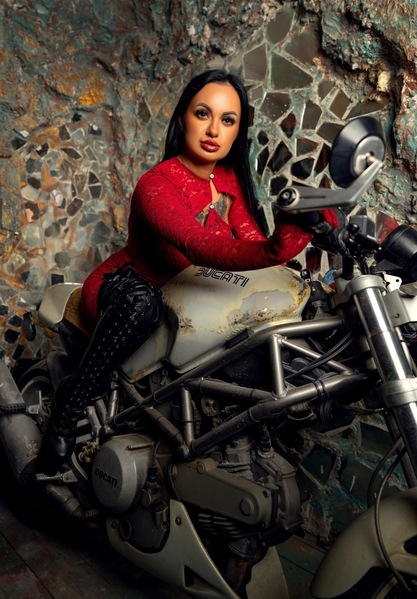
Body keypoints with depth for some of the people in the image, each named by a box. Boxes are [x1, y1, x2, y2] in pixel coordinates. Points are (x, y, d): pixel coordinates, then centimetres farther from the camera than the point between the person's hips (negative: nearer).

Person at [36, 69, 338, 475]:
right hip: (122, 288, -7)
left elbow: (250, 240, -16)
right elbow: (206, 249, -44)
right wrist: (276, 249, -62)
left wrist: (294, 229, -37)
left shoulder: (228, 178, -1)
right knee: (141, 304, -42)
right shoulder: (157, 186, -26)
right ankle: (68, 408, -26)